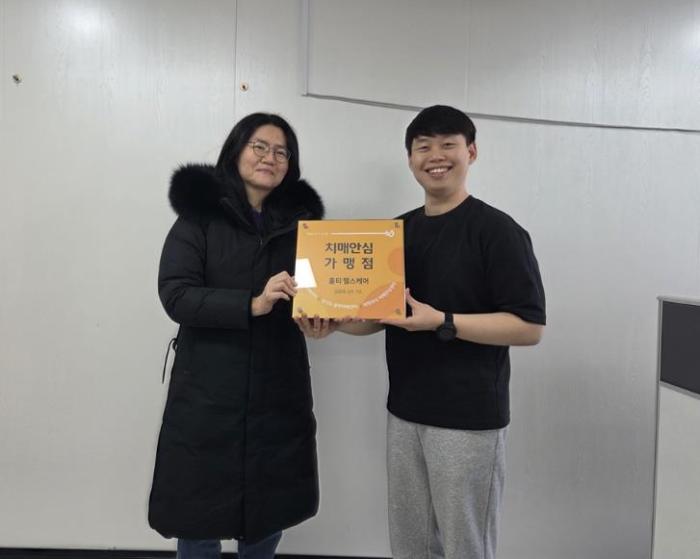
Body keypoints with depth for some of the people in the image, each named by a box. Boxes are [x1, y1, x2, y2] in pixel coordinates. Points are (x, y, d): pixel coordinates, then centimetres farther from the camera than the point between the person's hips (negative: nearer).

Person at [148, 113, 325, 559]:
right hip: (208, 390, -2)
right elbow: (176, 296, -12)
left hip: (279, 390, 3)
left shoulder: (301, 217, 7)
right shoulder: (199, 212, -3)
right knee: (199, 516, 8)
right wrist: (253, 304, -24)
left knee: (269, 512, 15)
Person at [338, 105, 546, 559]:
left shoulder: (497, 230, -11)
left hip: (469, 417, -6)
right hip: (405, 412, 6)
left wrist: (441, 322, -23)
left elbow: (529, 326, -15)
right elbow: (379, 315, 13)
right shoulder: (399, 230, 9)